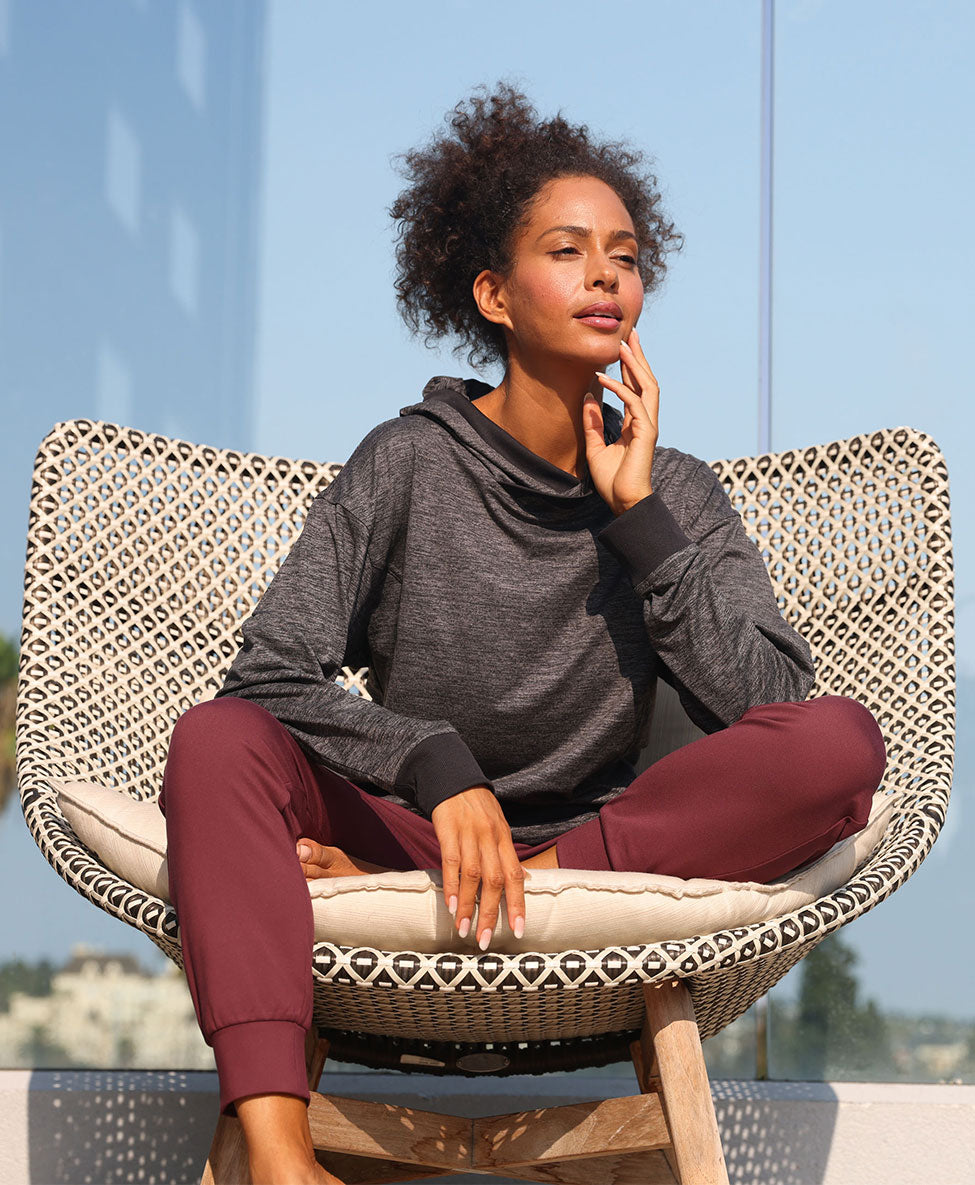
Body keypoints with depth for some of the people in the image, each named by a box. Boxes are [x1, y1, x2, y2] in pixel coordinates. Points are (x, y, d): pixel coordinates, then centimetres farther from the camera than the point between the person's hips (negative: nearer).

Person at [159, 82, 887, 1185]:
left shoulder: (679, 494, 6)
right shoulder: (408, 464, 0)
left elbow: (766, 703, -9)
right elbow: (270, 677, -11)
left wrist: (638, 513, -11)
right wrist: (440, 769, -26)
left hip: (602, 845, 1)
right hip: (403, 819, -1)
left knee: (840, 742, -23)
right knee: (218, 736, -28)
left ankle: (405, 888, -25)